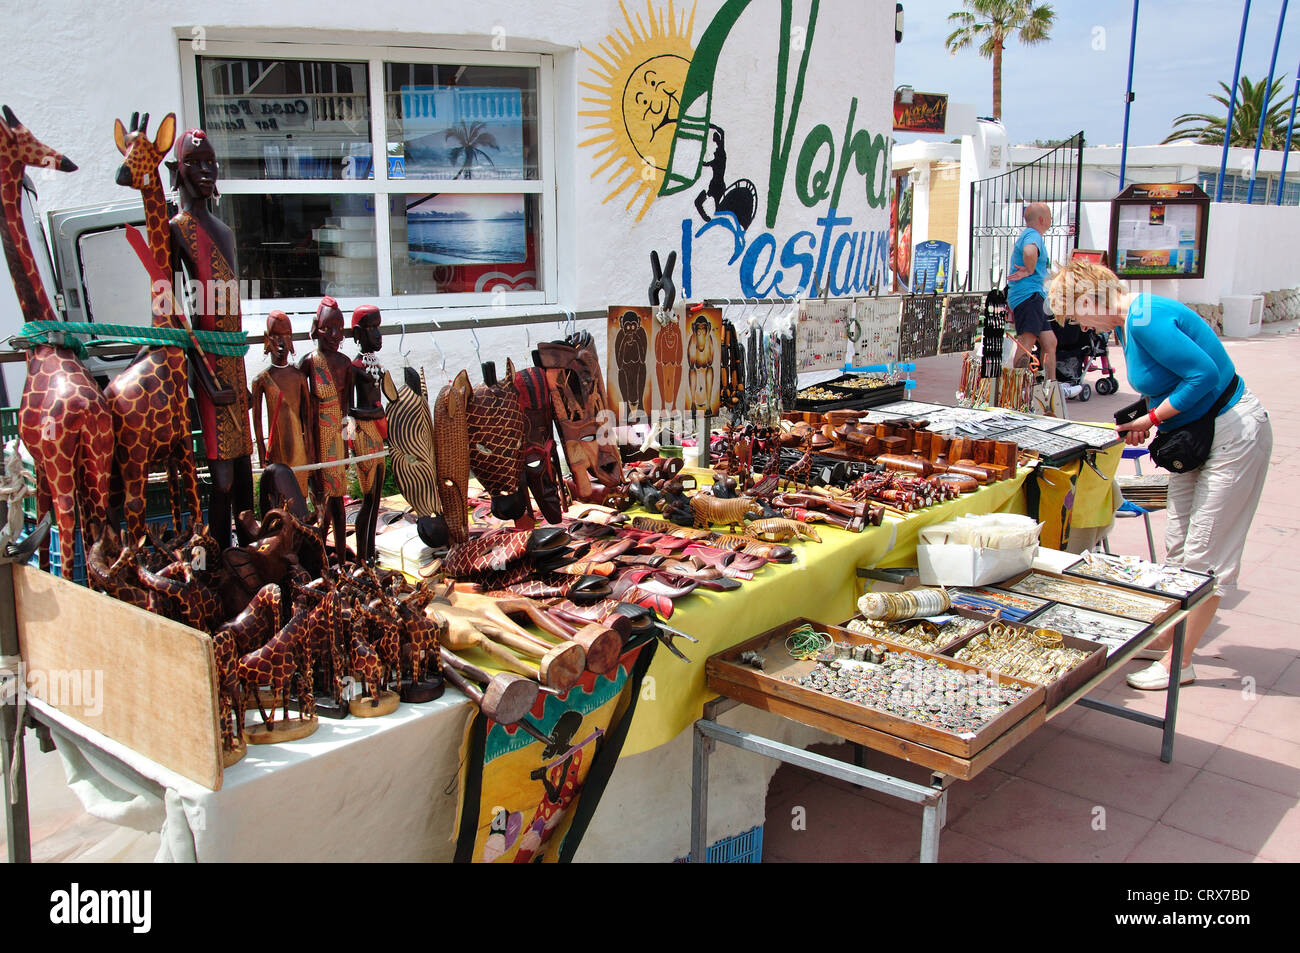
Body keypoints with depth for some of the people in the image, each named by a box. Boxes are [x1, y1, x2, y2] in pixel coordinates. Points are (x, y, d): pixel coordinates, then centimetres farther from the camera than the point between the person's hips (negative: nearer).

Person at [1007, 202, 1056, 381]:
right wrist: (1030, 271, -16)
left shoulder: (1027, 235, 26)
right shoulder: (1033, 235, -9)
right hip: (1029, 295, -11)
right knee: (1027, 343, -20)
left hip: (1033, 298, 11)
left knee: (1050, 342, 11)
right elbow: (1029, 251, -33)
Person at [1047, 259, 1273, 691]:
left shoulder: (1146, 320, -25)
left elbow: (1204, 373, -29)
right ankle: (1166, 635, 29)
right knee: (1178, 545, 16)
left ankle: (1178, 662, 6)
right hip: (1198, 435, 10)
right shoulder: (1133, 318, 6)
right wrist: (1141, 419, 1)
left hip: (1234, 436, -10)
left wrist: (1151, 418, -19)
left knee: (1204, 556, -2)